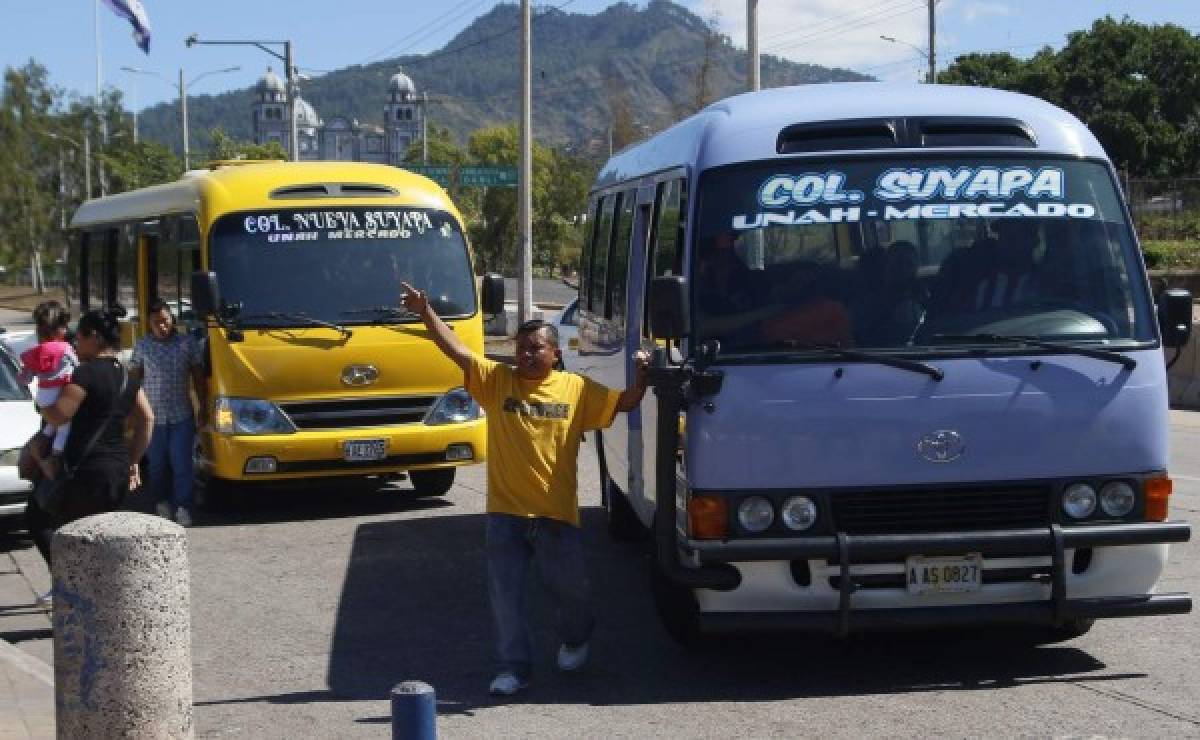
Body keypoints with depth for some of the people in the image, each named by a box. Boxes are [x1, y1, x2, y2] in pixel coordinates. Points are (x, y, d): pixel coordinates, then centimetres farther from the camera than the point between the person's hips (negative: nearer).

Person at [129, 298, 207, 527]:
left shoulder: (188, 344, 1)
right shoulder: (142, 346, 2)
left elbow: (199, 379, 6)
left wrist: (202, 408, 2)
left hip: (182, 416, -1)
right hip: (153, 417, 1)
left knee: (182, 463, -4)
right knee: (157, 463, 9)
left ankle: (183, 508, 1)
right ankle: (162, 503, 23)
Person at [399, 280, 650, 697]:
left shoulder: (577, 389, 3)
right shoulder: (496, 381, 2)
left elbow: (624, 403, 6)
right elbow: (456, 351, -9)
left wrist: (640, 377, -14)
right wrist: (426, 312, -21)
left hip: (557, 512, 0)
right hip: (506, 511, 0)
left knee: (567, 584, 10)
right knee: (505, 592, 0)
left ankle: (575, 637, 41)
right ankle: (514, 667, 10)